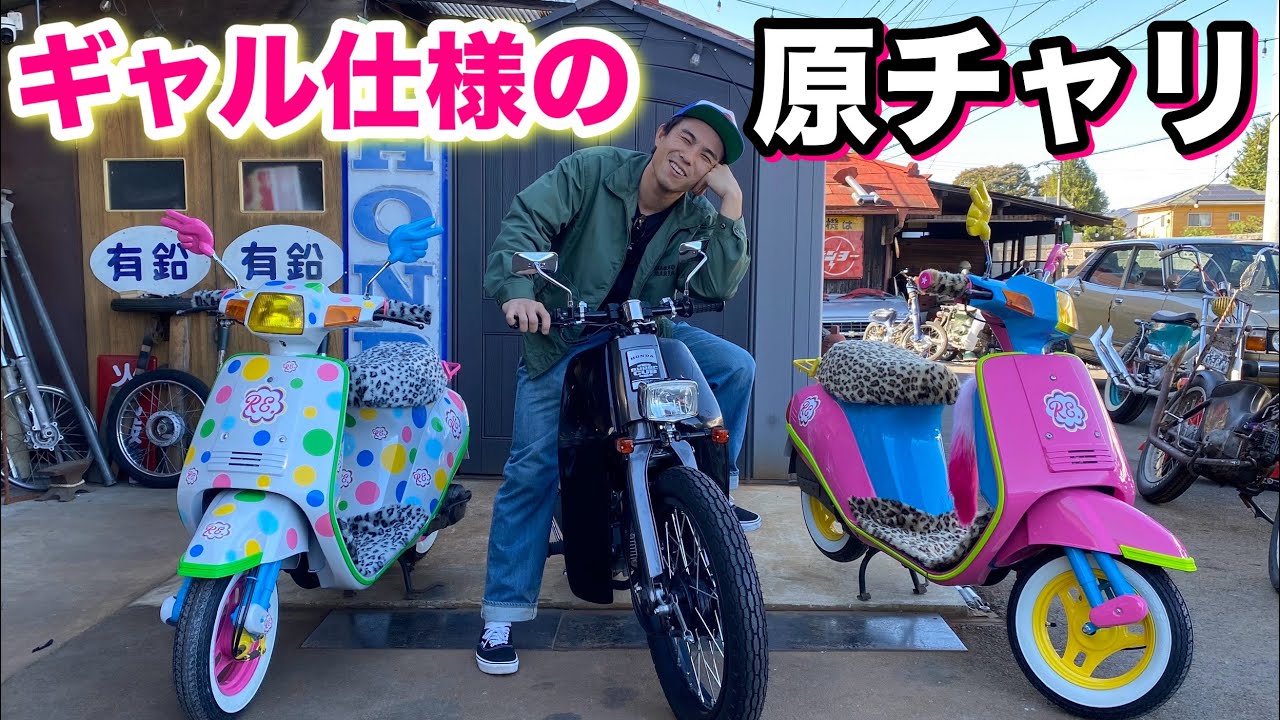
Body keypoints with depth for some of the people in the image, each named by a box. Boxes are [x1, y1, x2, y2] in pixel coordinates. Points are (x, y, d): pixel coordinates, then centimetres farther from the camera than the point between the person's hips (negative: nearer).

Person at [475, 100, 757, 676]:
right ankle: (502, 612, 4)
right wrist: (516, 290, -36)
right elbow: (527, 220, -19)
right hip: (560, 334, -3)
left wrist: (732, 203, -23)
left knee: (736, 367, -16)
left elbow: (717, 288, -18)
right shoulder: (592, 170, -10)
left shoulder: (700, 219, -3)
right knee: (532, 468, -8)